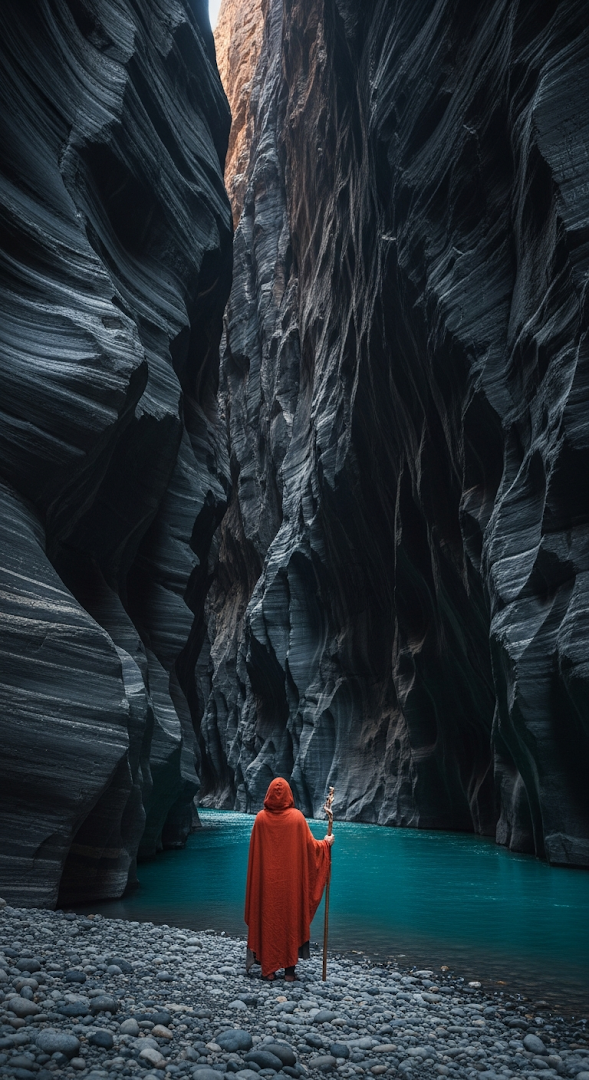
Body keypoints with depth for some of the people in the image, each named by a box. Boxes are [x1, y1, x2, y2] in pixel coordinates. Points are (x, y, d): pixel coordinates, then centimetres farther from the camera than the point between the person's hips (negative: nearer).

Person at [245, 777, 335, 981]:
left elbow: (254, 853, 1)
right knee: (291, 919, 10)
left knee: (268, 920, 10)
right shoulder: (297, 817, -8)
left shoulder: (261, 818, -6)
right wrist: (326, 843, 16)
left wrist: (256, 880, 15)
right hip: (291, 880, 0)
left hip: (266, 881, 1)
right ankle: (289, 970, 14)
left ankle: (268, 970, 15)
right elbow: (309, 845, -2)